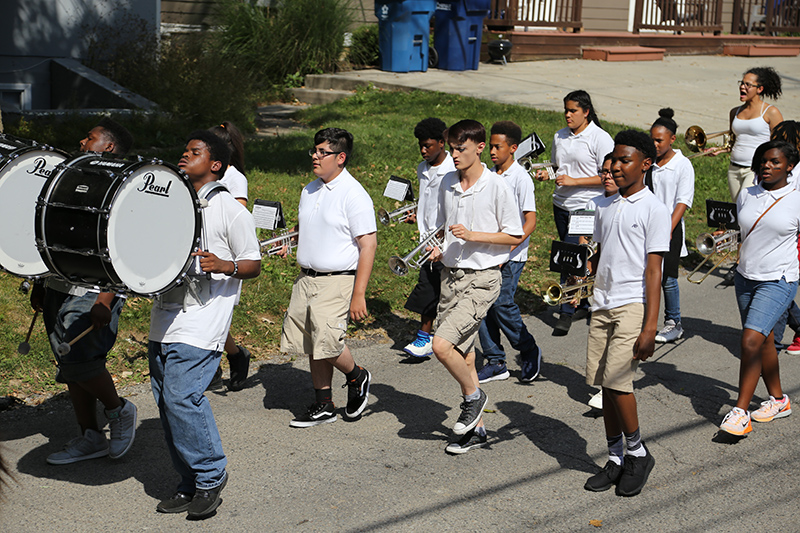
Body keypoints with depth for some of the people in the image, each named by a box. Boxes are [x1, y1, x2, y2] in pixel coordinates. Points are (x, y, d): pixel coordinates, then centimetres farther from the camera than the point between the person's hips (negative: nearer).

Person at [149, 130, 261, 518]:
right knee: (166, 400, 7)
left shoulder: (229, 209, -4)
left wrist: (223, 265, -23)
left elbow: (253, 265, -3)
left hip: (201, 324, -7)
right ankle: (190, 485, 19)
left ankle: (210, 476, 2)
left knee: (181, 396, -16)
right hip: (164, 319, 7)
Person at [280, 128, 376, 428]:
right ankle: (323, 407, 21)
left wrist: (359, 295, -19)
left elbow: (368, 245, -15)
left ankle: (357, 377, 16)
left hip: (337, 282, -7)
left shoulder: (354, 195, -12)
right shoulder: (309, 191, 12)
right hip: (306, 278, 7)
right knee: (312, 346, 8)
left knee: (326, 344, -14)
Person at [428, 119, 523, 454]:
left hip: (482, 278, -7)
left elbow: (515, 236, -8)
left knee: (442, 345, -19)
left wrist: (472, 235, -17)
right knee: (462, 353, 11)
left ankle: (473, 395, 8)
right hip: (451, 274, 7)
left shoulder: (496, 186, -11)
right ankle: (476, 429, 23)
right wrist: (439, 249, 1)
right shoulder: (447, 183, 7)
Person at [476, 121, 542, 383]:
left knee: (502, 304, -11)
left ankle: (529, 351, 12)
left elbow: (530, 221, -14)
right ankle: (495, 363, 12)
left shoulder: (521, 177, -11)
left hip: (511, 255, -7)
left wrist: (506, 251, -21)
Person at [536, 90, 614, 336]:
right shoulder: (559, 137, 11)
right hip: (561, 205, 7)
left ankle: (567, 313, -7)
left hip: (586, 206, -7)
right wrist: (546, 174, -1)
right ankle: (584, 304, 26)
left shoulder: (600, 138, -9)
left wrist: (574, 181, -18)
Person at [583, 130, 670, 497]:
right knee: (604, 383, 6)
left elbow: (654, 270, -11)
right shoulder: (604, 207, 13)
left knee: (617, 379, -14)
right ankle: (616, 459, 18)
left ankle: (637, 452, 6)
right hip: (602, 305, 6)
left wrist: (650, 327, -14)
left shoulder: (654, 209, -7)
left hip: (634, 305, -6)